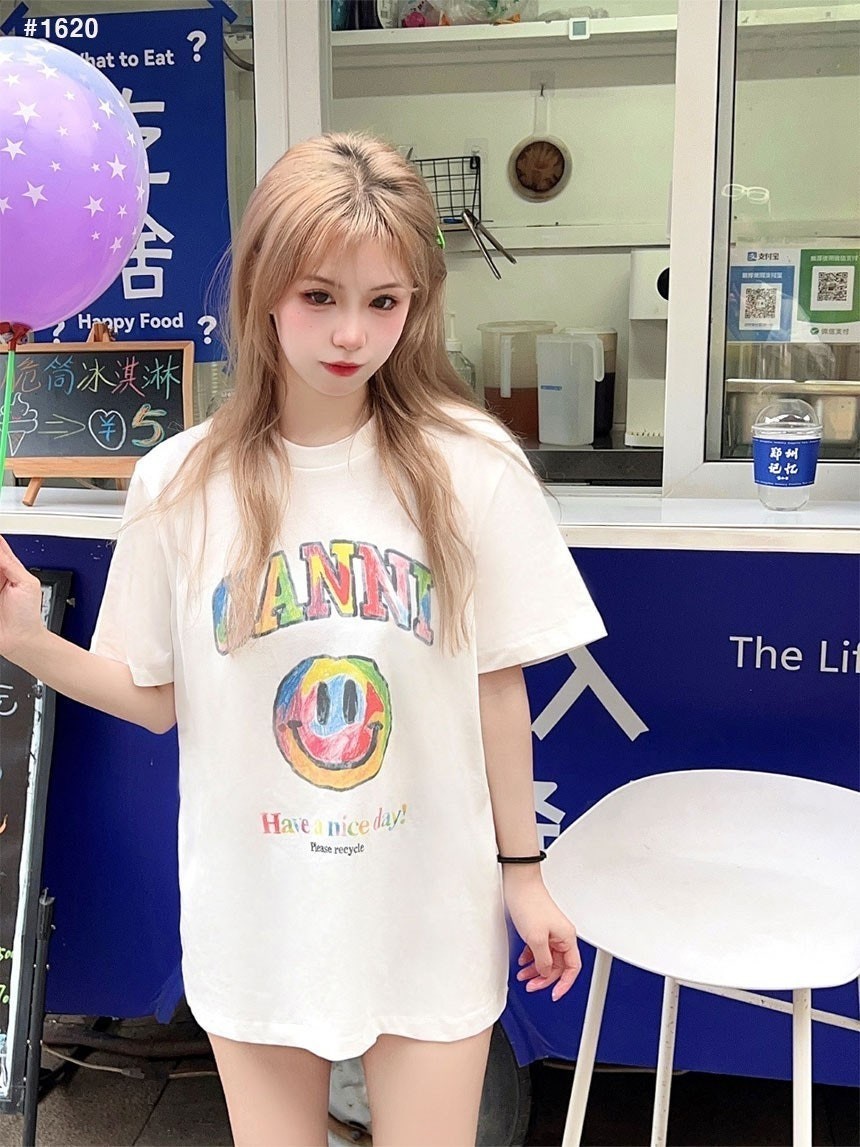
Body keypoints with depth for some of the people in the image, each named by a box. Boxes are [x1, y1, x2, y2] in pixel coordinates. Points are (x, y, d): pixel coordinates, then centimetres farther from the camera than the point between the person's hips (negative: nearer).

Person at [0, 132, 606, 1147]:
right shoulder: (181, 484, -8)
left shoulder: (470, 468, -11)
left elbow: (496, 682, -4)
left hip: (430, 911, -1)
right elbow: (156, 696, 0)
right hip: (255, 913, 1)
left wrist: (522, 868, 3)